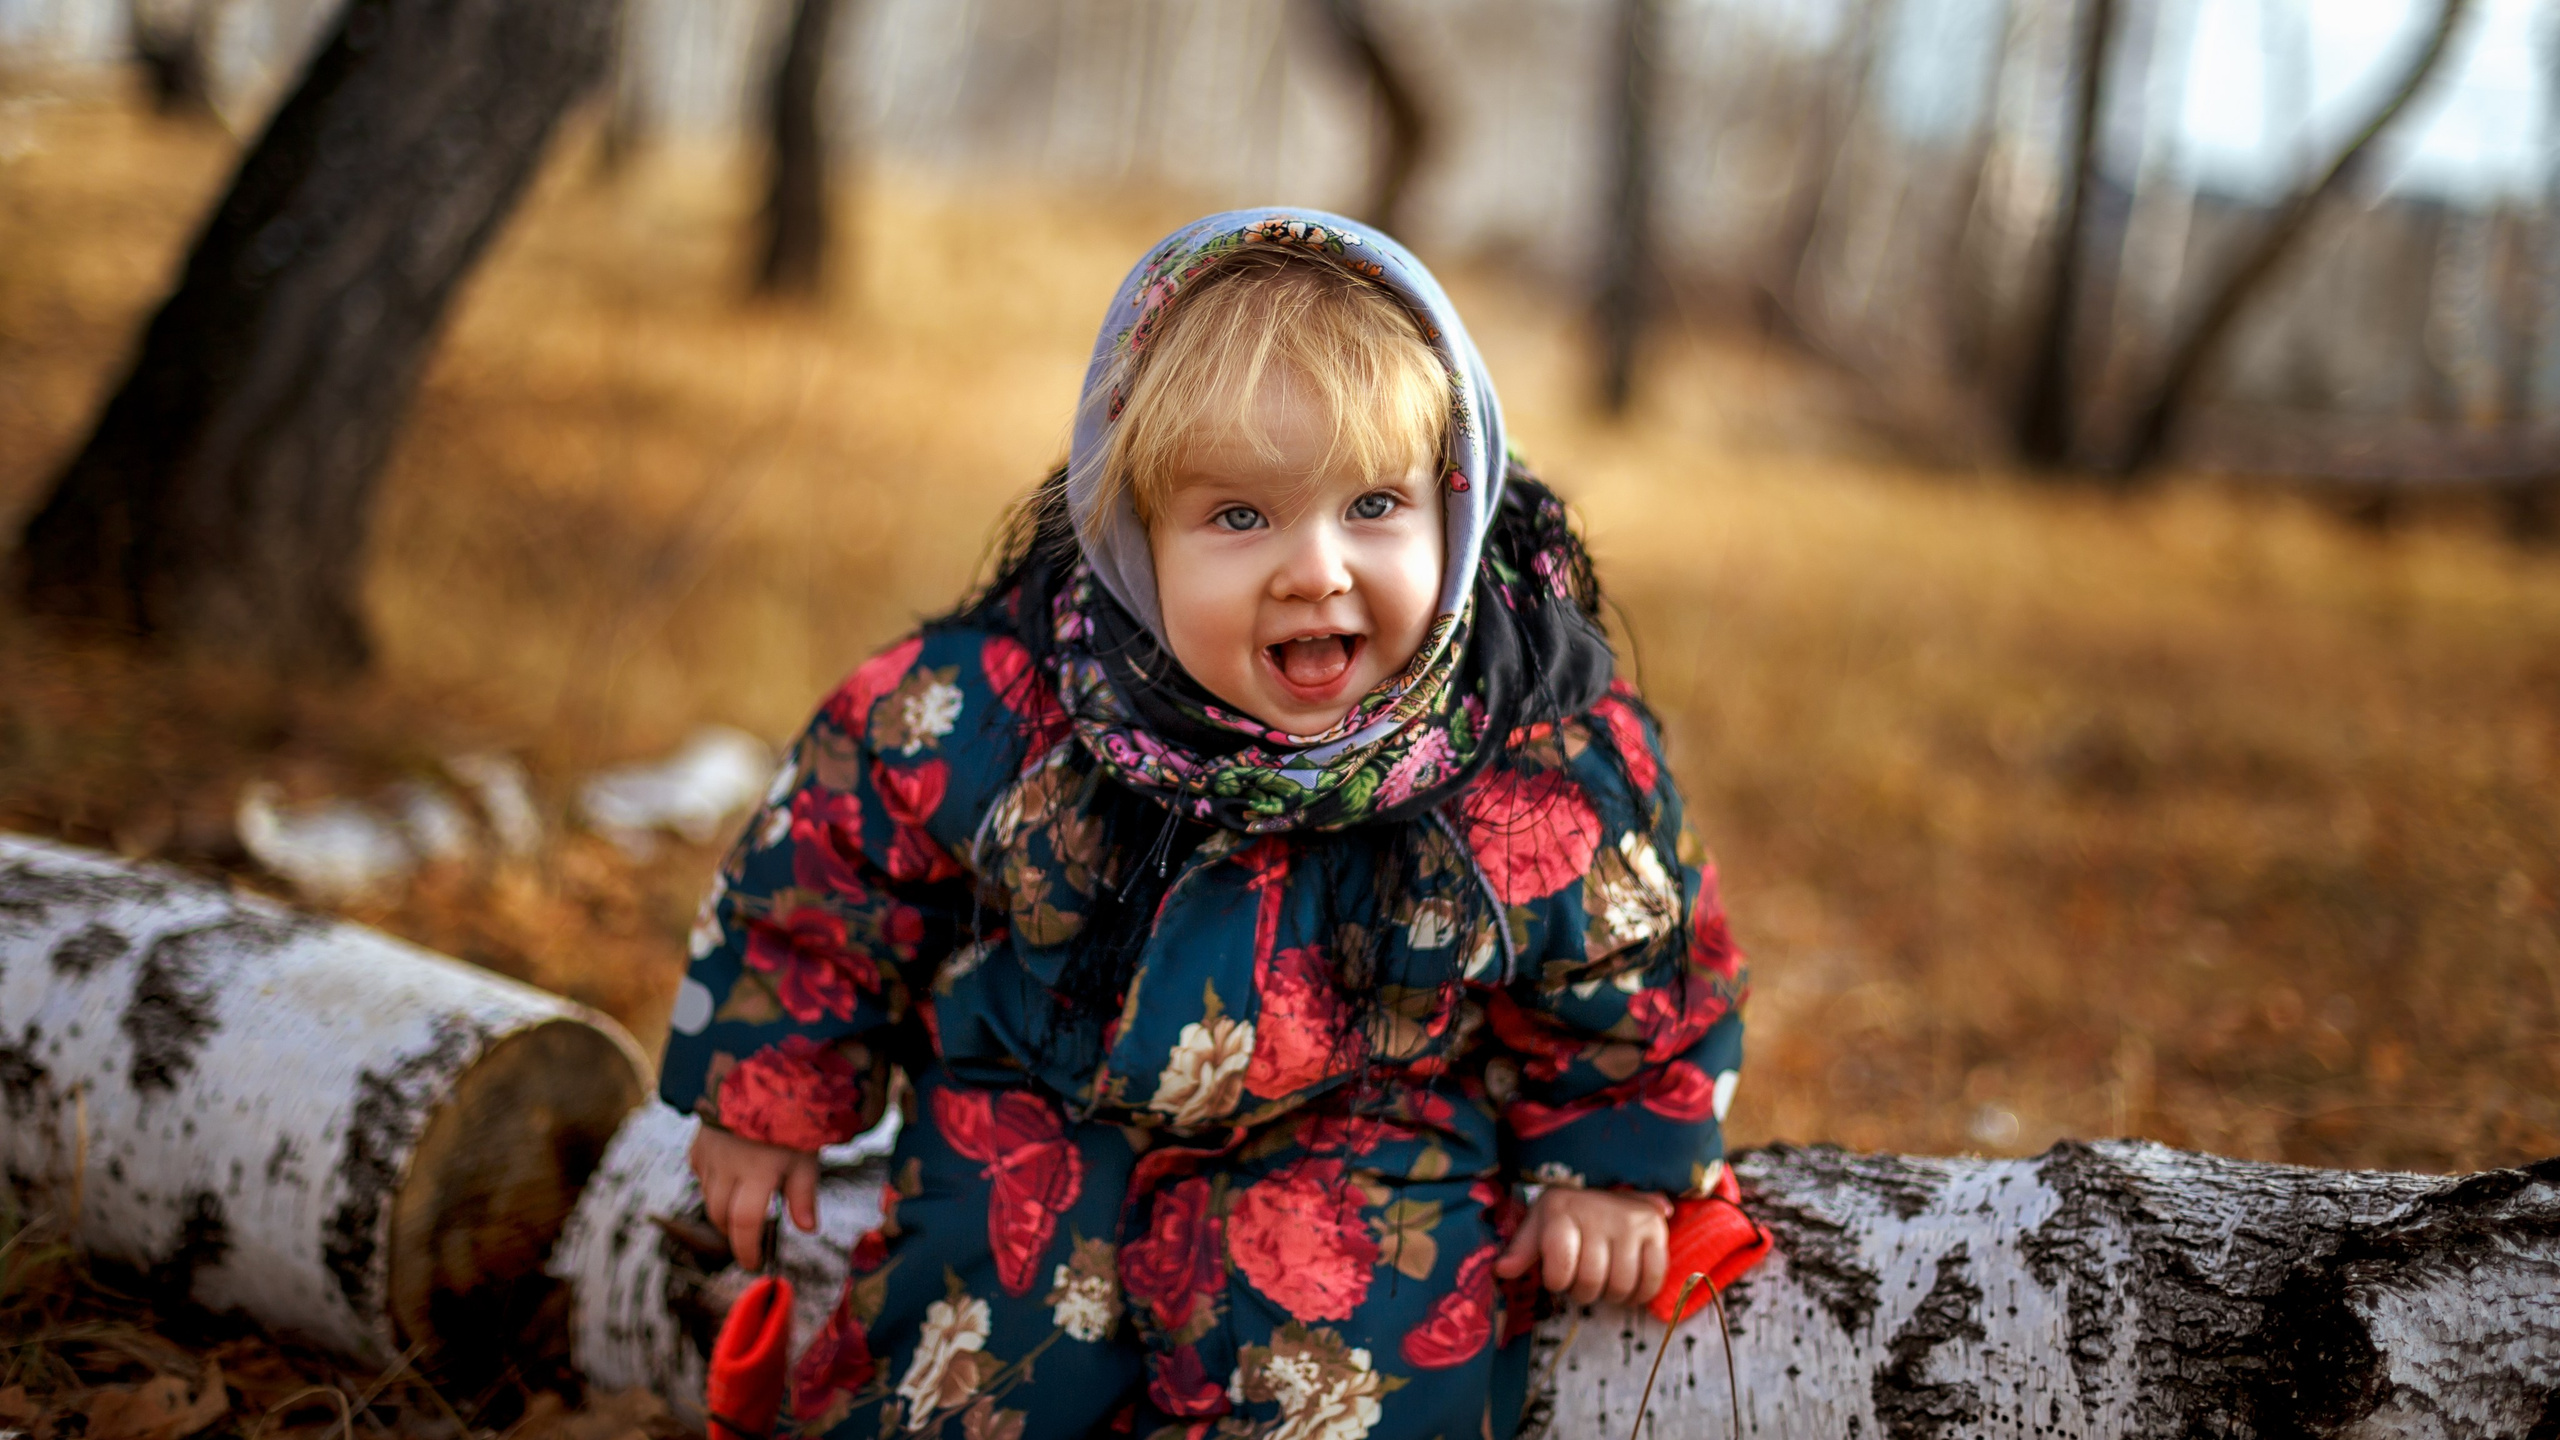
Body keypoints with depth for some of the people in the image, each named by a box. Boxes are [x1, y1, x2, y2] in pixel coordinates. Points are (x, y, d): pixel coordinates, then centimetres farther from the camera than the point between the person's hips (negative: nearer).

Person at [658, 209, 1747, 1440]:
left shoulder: (1554, 760, -19)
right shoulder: (1000, 705, -18)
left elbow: (1638, 969, 2)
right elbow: (829, 849, -1)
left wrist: (1608, 1167, 5)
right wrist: (767, 1090, 7)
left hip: (1367, 1151, 0)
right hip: (1041, 1122, 1)